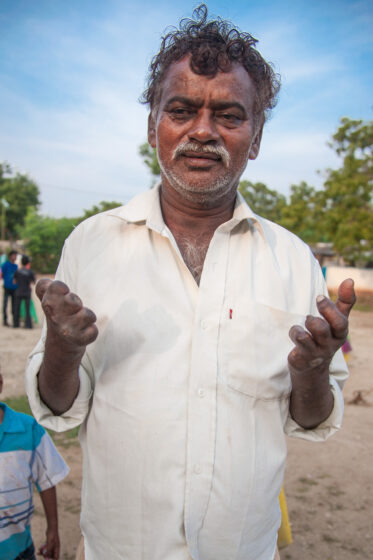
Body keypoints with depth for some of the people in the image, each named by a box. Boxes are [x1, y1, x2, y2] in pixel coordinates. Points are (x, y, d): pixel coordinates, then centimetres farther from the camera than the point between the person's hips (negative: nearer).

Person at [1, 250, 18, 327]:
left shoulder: (16, 266, 12)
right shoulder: (5, 264, -4)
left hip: (14, 288, 5)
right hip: (7, 288, -5)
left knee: (14, 305, 7)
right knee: (5, 304, -1)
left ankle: (15, 320, 13)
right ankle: (5, 320, 6)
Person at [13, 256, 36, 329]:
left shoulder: (17, 271, -3)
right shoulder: (30, 272, -8)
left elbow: (15, 281, 5)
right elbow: (33, 282, 5)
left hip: (19, 292, 1)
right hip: (27, 292, -1)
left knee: (17, 309, 11)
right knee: (27, 309, 3)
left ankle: (16, 324, 13)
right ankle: (28, 324, 0)